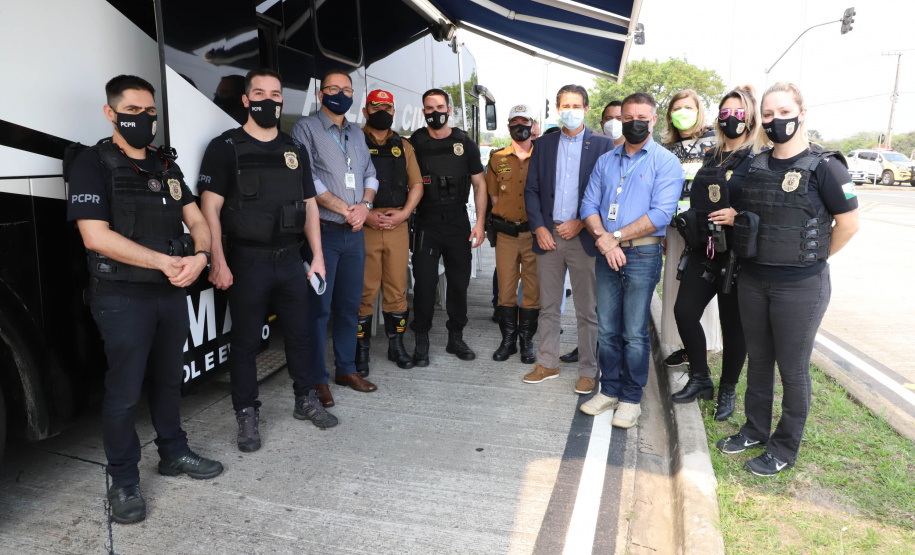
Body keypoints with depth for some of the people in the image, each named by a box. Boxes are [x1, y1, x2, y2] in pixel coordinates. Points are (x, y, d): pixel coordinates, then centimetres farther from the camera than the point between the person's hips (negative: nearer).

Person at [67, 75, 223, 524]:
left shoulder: (166, 166, 14)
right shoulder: (92, 164, -6)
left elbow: (196, 221, 10)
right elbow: (96, 236, -17)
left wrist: (198, 256, -12)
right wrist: (165, 262, -18)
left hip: (173, 292, 6)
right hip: (122, 297, -6)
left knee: (169, 378, 17)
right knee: (124, 391, 2)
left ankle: (173, 453, 33)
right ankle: (123, 482, 17)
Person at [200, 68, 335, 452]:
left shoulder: (295, 151, 13)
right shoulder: (226, 147, -3)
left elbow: (309, 206, 14)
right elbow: (210, 207, -8)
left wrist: (317, 257, 8)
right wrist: (218, 261, -17)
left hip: (290, 259, 5)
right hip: (247, 262, -4)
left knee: (298, 333, 14)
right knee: (246, 341, 6)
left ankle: (306, 400, 31)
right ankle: (247, 416, 20)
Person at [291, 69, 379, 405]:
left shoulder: (357, 134, 19)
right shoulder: (305, 129, -1)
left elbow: (369, 174, 15)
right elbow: (307, 178, -11)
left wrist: (365, 205, -5)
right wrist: (344, 209, -14)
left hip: (355, 232, 6)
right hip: (323, 231, -6)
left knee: (350, 304, 11)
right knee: (319, 307, -3)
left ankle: (346, 369, 23)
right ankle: (317, 379, 7)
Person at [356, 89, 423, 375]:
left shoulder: (403, 146, 17)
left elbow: (416, 184, 14)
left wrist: (403, 213, -2)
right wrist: (365, 214, -14)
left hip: (398, 226, 4)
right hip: (364, 226, -3)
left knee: (397, 288, 8)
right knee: (364, 290, -1)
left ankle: (396, 345, 21)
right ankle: (361, 349, 10)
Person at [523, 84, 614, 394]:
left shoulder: (602, 145, 2)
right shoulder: (543, 144, 11)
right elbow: (531, 189, 9)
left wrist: (581, 223, -10)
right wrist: (539, 227, -3)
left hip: (583, 237, -3)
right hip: (548, 236, 3)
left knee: (587, 310, 4)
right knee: (548, 306, 11)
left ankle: (588, 370, 16)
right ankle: (547, 363, 24)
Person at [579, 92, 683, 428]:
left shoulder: (666, 163, -1)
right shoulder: (606, 161, 15)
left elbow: (661, 214, -12)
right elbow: (589, 204, 7)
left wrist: (616, 236, -13)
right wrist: (603, 239, -11)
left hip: (642, 254, -4)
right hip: (606, 254, 5)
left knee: (635, 333, 1)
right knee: (607, 329, 10)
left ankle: (631, 399, 15)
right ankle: (609, 390, 23)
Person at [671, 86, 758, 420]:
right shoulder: (711, 157, 14)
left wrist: (740, 216, -21)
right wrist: (690, 224, 14)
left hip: (735, 254, -5)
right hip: (703, 251, 6)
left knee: (732, 324, 4)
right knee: (684, 311, 0)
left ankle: (728, 390, 22)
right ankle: (700, 379, 19)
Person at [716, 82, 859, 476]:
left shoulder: (823, 167, -11)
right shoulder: (755, 166, 5)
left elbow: (848, 223, -7)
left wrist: (813, 258, -1)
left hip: (800, 287, -5)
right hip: (752, 280, 5)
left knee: (793, 369, 7)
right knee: (758, 360, 17)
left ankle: (785, 448, 23)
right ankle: (756, 430, 34)